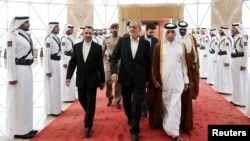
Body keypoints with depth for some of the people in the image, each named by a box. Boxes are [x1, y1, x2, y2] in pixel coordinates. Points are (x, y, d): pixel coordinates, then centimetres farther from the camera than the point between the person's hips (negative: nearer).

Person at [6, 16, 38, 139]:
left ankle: (25, 128, 25)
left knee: (26, 100, 14)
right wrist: (12, 77, -17)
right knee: (18, 101, 0)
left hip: (27, 70, 9)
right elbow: (10, 57, -15)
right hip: (18, 71, -9)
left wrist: (28, 70, 17)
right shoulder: (13, 36, -12)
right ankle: (18, 131, 12)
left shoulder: (25, 35, 11)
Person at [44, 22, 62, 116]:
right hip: (51, 64, -9)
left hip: (57, 64, 9)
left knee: (56, 86, 15)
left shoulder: (56, 38, 11)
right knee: (52, 87, -1)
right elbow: (47, 55, -17)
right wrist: (48, 70, -18)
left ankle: (56, 108, 26)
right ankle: (52, 110, 10)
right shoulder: (49, 39, -15)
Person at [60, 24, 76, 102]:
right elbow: (62, 51, -17)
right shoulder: (64, 39, -13)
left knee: (71, 79, 14)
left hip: (70, 59, 9)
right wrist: (64, 62, -19)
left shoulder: (69, 38, 12)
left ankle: (70, 96, 23)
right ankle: (66, 97, 4)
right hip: (66, 60, -9)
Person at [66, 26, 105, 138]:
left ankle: (88, 127, 8)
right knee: (82, 100, 16)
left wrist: (102, 80, 1)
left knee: (90, 103, 0)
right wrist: (68, 76, -6)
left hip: (92, 80, -3)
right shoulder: (76, 46, 4)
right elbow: (72, 63, 4)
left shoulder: (97, 47, -3)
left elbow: (100, 65, -1)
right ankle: (89, 115, 45)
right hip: (80, 79, 3)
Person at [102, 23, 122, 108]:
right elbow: (103, 51, 13)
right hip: (108, 61, 2)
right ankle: (109, 97, 25)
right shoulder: (106, 39, 7)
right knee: (108, 80, 1)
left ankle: (118, 100, 11)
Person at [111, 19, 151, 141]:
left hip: (139, 79, -2)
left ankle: (134, 131, 9)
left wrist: (147, 79, 4)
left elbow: (148, 62, 2)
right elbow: (114, 57, -2)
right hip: (125, 77, 2)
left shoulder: (145, 43, -2)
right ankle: (130, 117, 48)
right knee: (126, 101, 18)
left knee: (137, 104, -1)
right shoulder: (122, 40, -1)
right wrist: (114, 71, -17)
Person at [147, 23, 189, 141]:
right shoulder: (159, 46, -2)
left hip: (177, 80, 1)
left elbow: (184, 64, 6)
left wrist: (186, 80, 6)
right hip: (163, 80, -1)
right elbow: (154, 64, 0)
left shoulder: (181, 46, 3)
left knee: (175, 105, -1)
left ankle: (174, 131, 3)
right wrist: (155, 79, -4)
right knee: (164, 103, 10)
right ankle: (164, 123, 30)